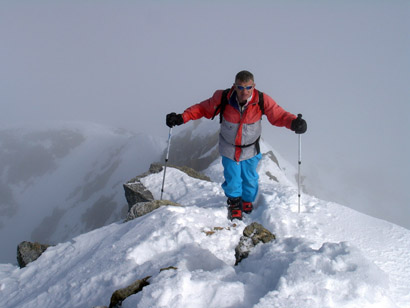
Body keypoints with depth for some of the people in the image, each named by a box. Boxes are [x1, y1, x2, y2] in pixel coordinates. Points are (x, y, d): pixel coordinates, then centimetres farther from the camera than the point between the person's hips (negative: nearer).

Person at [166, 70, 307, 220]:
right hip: (229, 148, -1)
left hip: (250, 150, 1)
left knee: (250, 179, 16)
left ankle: (248, 201, 50)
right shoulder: (223, 98, -23)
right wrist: (181, 118, -20)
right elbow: (202, 108, -9)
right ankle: (234, 203, 41)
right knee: (232, 178, 8)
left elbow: (279, 115, -16)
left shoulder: (262, 100, -22)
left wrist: (294, 122, -38)